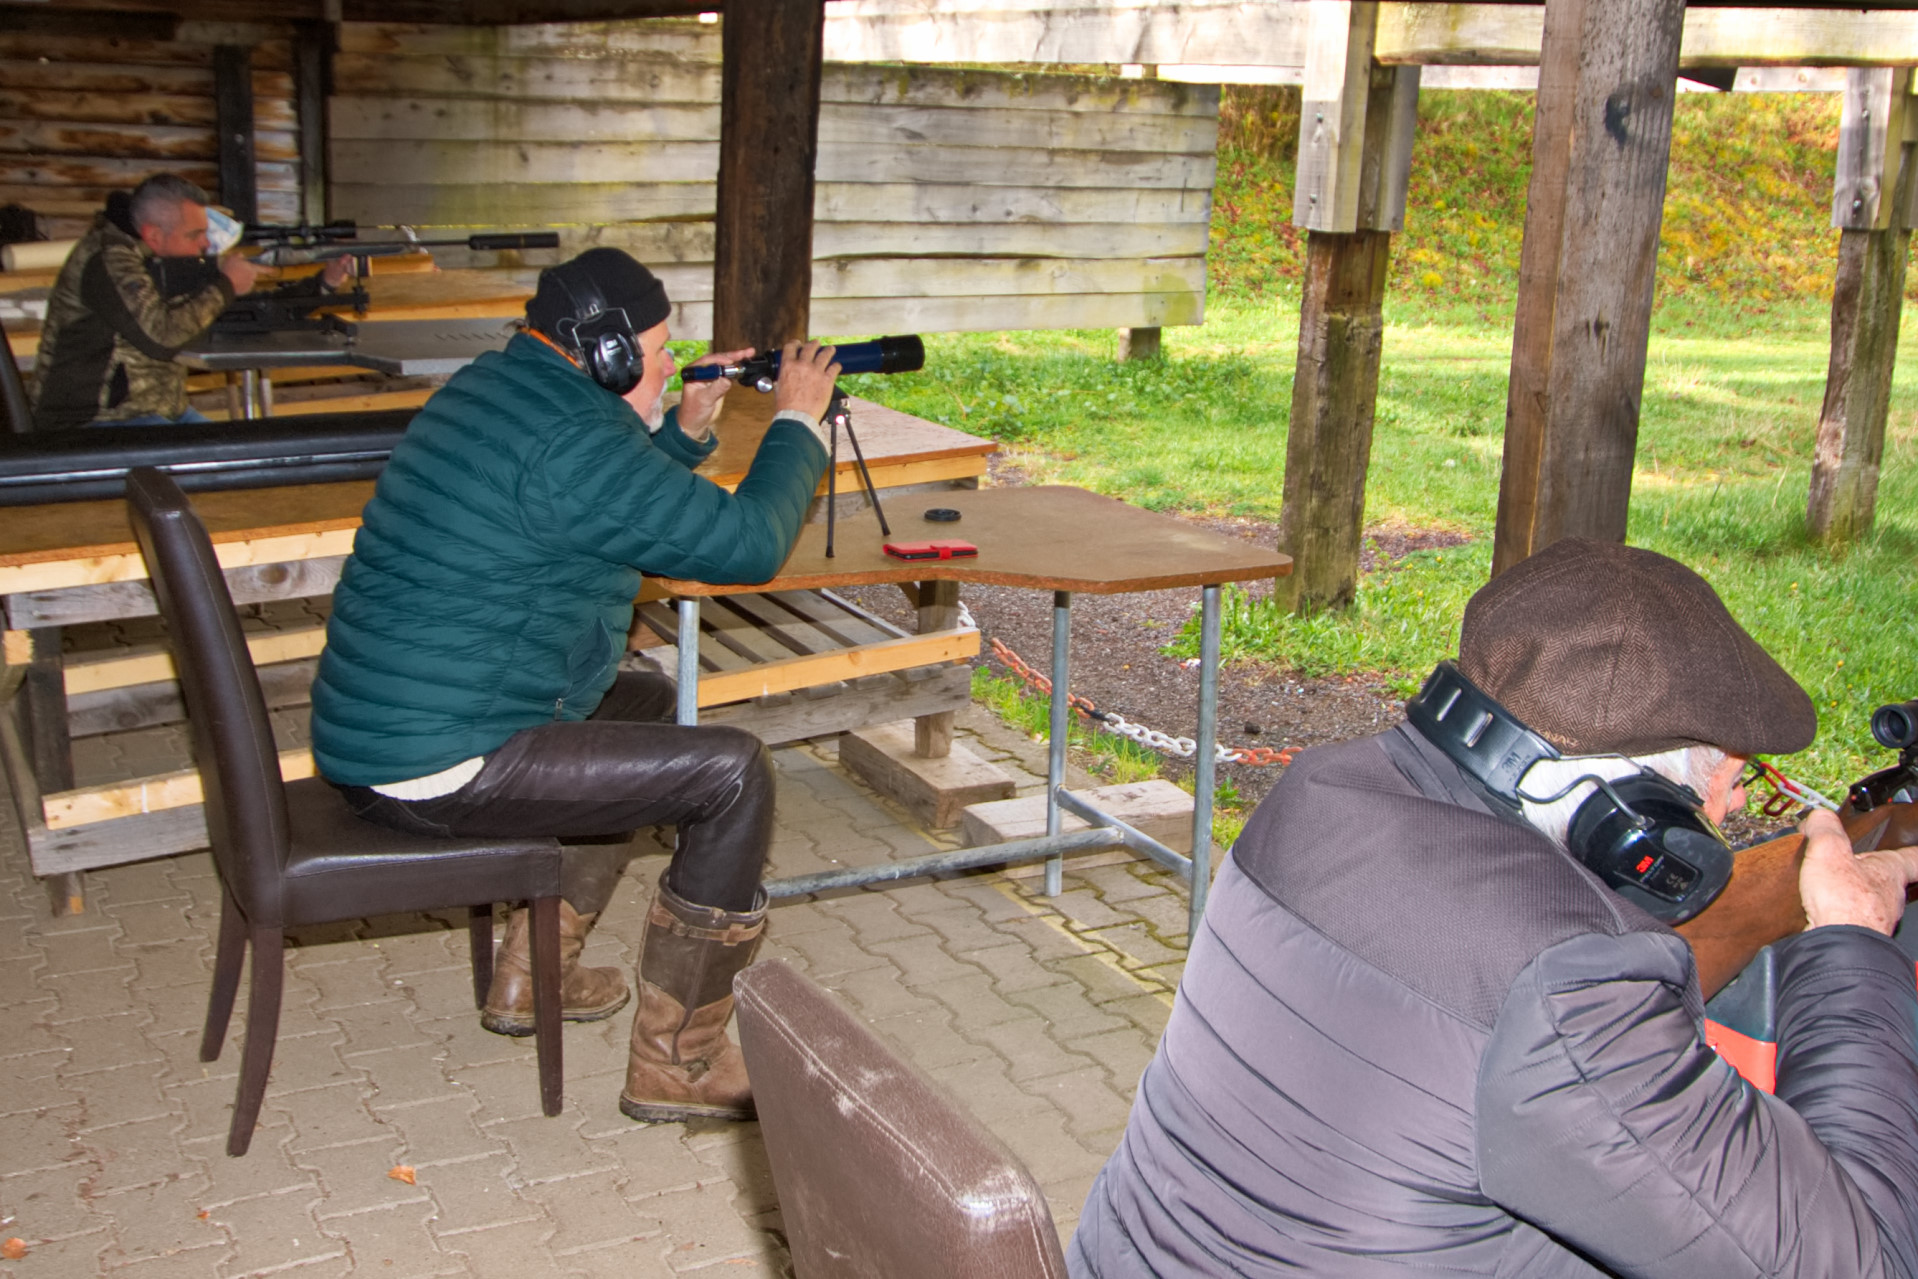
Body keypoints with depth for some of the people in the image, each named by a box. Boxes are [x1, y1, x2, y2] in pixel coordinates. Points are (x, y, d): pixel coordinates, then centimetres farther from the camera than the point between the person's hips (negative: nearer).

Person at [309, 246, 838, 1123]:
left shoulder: (496, 385, 12)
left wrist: (686, 428, 16)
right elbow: (746, 543, -16)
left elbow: (614, 506, 28)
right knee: (732, 774, -11)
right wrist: (798, 420, -2)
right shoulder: (568, 438, -20)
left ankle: (530, 976, 31)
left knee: (648, 703, 28)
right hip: (435, 766, -11)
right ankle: (676, 1062, 0)